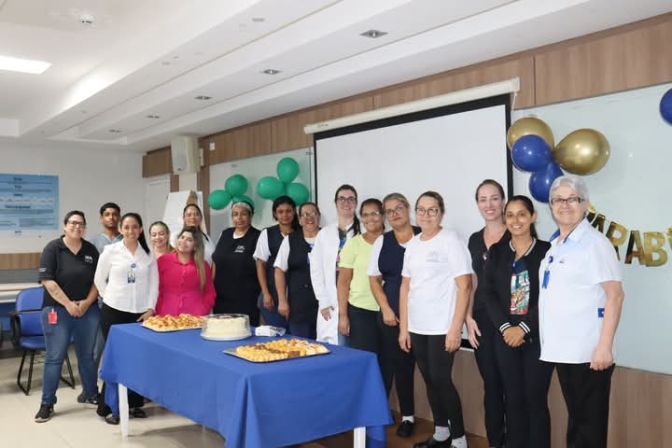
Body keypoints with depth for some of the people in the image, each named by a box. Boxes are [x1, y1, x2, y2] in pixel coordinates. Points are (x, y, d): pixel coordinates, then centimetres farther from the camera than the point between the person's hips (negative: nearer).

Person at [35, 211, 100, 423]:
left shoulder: (91, 250, 5)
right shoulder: (53, 248, -6)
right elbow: (47, 280, -12)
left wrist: (87, 303, -7)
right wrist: (68, 304, -15)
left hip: (88, 310, 3)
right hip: (57, 310, -3)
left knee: (87, 355, 13)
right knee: (54, 357, 0)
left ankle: (91, 394, 27)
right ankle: (47, 403, 10)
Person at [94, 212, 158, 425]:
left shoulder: (148, 254, 5)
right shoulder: (110, 251, -1)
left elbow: (154, 284, 6)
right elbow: (99, 280, 5)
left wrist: (150, 308, -1)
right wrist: (111, 298, 3)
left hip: (140, 313, 2)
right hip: (114, 312, -2)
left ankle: (134, 402, 19)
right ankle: (107, 407, 11)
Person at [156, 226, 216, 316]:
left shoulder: (203, 265, 9)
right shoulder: (162, 261, 6)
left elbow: (210, 292, 11)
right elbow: (156, 290, 5)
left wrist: (202, 312, -3)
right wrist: (160, 314, -4)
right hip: (167, 316, 0)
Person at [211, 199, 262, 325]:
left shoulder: (257, 237, -5)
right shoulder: (225, 234, 12)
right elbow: (215, 261, 16)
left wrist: (262, 294, -8)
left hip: (246, 298, -5)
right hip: (222, 297, 5)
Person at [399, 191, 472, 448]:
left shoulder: (450, 240, -7)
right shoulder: (412, 244, 10)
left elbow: (464, 286, -12)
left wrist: (456, 328, -16)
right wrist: (403, 327, 9)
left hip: (442, 327, -6)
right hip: (417, 327, 6)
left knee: (441, 380, -5)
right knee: (429, 381, 11)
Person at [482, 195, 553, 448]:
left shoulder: (546, 250, -2)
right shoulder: (497, 251, 8)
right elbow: (487, 293, 2)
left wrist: (523, 328, -13)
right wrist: (505, 327, -9)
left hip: (537, 336, -3)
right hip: (505, 336, 3)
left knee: (536, 400, 2)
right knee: (513, 398, 8)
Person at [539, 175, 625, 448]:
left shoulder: (593, 242, -11)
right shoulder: (555, 244, 12)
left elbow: (615, 295, -15)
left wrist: (604, 346, -20)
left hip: (587, 351, -7)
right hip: (561, 348, 7)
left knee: (590, 423, 4)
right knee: (575, 418, 18)